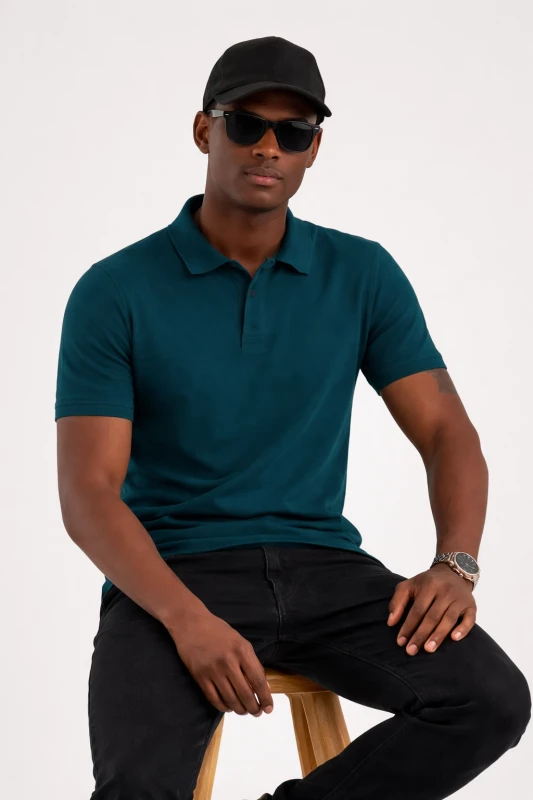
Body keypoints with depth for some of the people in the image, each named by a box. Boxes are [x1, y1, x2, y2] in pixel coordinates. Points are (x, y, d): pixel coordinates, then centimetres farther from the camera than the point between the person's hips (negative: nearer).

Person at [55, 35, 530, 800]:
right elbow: (88, 491, -10)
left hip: (321, 566, 4)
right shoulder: (113, 293, -4)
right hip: (174, 571, -3)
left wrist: (455, 563, -17)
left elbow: (446, 431, 4)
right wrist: (187, 619, -27)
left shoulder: (364, 275, 6)